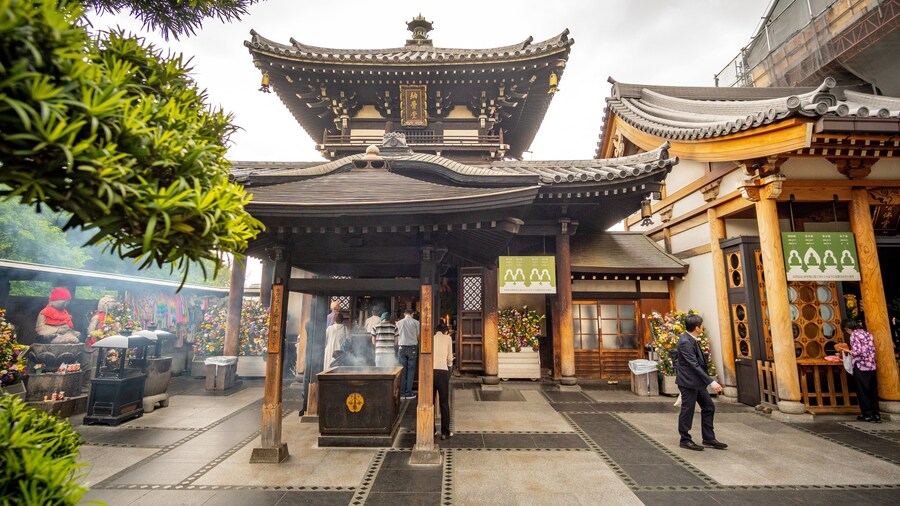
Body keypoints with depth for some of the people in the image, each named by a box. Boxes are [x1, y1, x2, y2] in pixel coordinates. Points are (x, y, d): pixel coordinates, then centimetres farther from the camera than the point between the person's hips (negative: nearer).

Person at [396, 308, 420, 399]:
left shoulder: (399, 323, 6)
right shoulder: (416, 322, 0)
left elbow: (397, 336, 11)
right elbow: (418, 336, 7)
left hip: (402, 347, 2)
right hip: (412, 347, -2)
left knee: (403, 370, 7)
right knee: (411, 370, 3)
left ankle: (402, 392, 10)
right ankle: (409, 393, 2)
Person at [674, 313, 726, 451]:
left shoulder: (692, 339, 6)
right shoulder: (685, 342, -24)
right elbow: (694, 365, -26)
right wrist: (712, 382, -25)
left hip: (697, 381, 10)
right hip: (688, 381, -10)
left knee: (709, 408, 15)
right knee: (687, 411, 3)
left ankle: (709, 438, 27)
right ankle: (685, 440, 17)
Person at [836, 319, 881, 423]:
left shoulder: (854, 335, -10)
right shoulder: (868, 334, 11)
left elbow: (857, 352, -18)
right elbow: (872, 350, 12)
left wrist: (846, 350, -2)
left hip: (861, 366, -7)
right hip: (871, 366, 7)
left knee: (862, 391, 3)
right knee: (873, 391, 12)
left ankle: (867, 415, 8)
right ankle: (876, 415, 15)